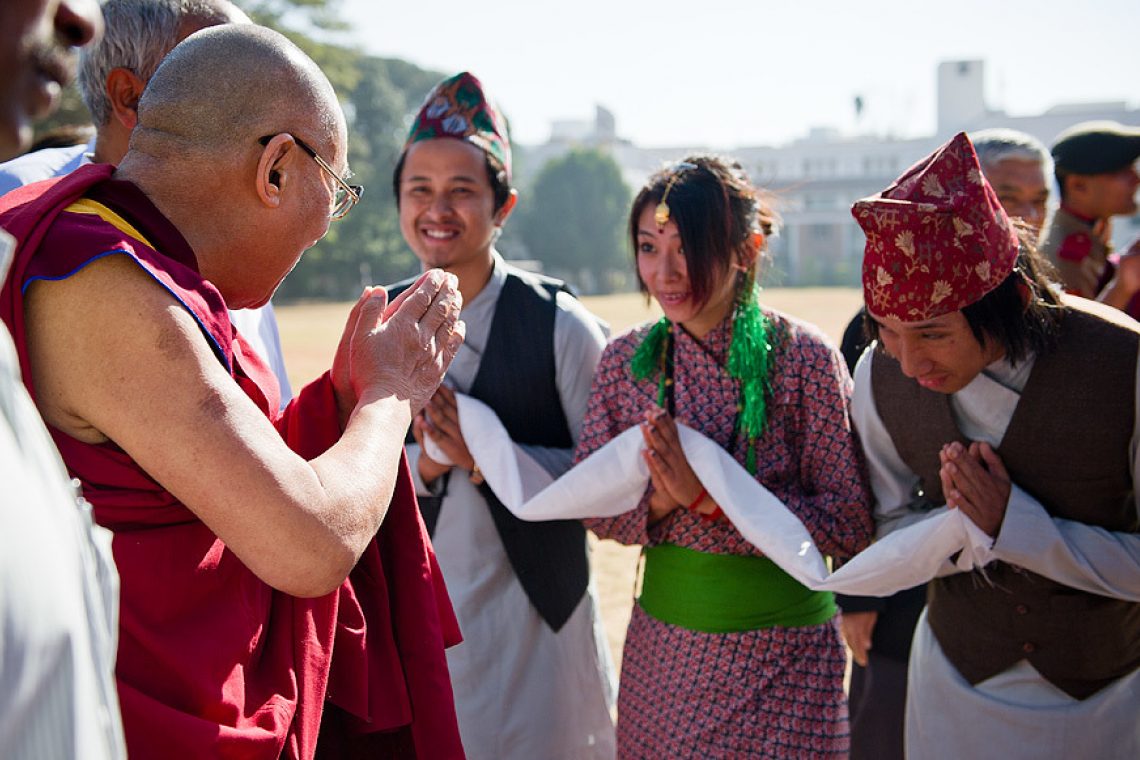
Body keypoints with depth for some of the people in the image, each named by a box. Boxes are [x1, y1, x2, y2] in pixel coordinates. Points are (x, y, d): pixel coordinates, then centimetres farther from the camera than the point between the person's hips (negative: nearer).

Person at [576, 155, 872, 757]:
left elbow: (850, 524, -14)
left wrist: (708, 494, -23)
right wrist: (656, 502, -19)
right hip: (659, 645, 4)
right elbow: (590, 505, 2)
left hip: (782, 652, -3)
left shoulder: (803, 357, -13)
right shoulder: (625, 359, -2)